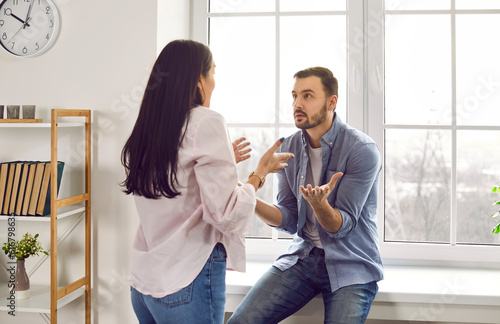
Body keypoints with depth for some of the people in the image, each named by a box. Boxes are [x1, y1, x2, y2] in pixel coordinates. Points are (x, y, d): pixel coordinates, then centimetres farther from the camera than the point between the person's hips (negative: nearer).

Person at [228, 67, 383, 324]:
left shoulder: (362, 150, -14)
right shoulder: (290, 148, 3)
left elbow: (341, 227, -15)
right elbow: (290, 221, 2)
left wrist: (319, 204, -36)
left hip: (351, 266, -3)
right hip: (303, 255, 4)